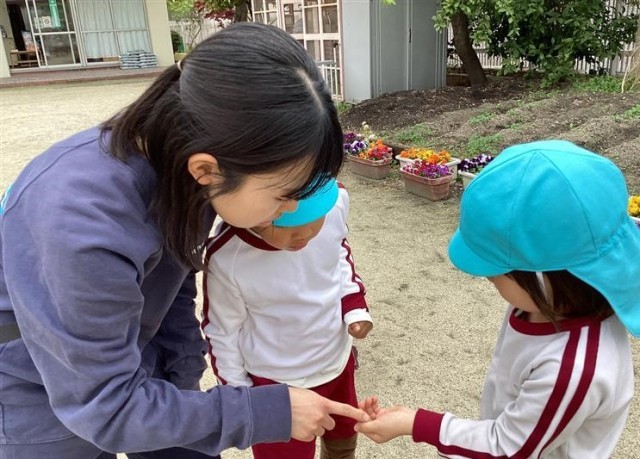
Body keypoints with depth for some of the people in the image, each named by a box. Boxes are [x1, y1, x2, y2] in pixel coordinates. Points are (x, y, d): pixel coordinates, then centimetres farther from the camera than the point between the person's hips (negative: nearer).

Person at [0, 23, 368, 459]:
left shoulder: (180, 160, -19)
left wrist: (182, 377, -3)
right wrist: (271, 412, -26)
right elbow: (107, 407, -28)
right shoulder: (84, 227, -39)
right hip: (42, 396, -5)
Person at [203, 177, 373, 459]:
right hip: (278, 383, -4)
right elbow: (222, 331, -14)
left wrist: (354, 305, -8)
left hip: (338, 357, 5)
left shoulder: (335, 200, -24)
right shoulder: (226, 259, -33)